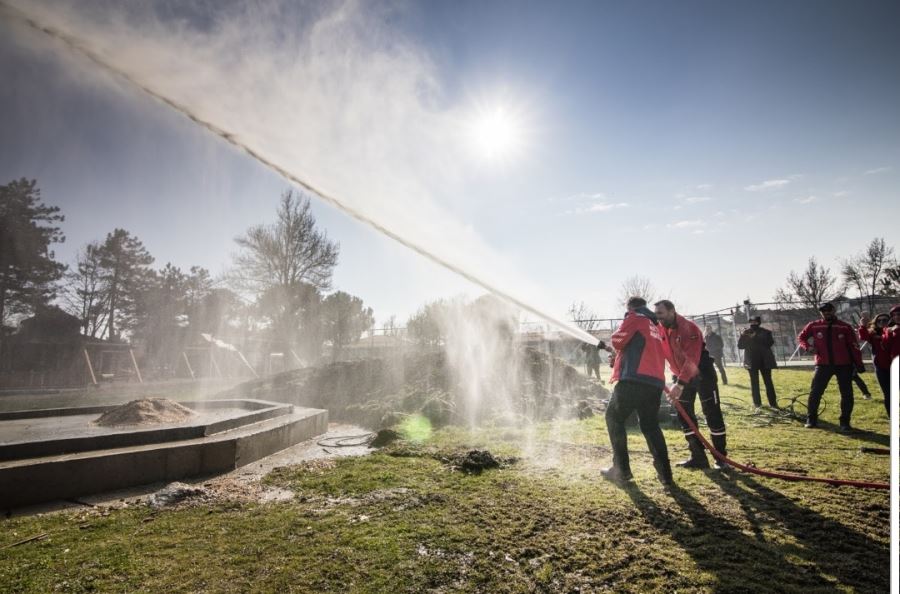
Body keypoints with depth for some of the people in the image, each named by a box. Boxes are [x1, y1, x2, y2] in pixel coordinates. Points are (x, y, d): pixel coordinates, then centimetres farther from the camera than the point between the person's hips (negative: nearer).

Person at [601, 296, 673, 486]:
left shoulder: (634, 318, 3)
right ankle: (665, 474, 13)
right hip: (655, 382, 7)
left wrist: (612, 345, 18)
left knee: (614, 418, 9)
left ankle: (622, 470, 8)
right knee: (650, 425, 18)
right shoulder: (656, 326, 24)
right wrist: (619, 357, 27)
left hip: (634, 379, -7)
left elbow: (617, 341, -5)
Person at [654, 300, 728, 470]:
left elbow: (692, 361, -33)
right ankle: (698, 457, 14)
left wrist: (679, 385, -37)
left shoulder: (688, 328, -27)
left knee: (712, 414, -1)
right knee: (685, 415, 6)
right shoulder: (661, 330, -5)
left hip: (702, 374, -7)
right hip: (682, 376, 7)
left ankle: (721, 457, 11)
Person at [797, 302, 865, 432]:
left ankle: (845, 422, 16)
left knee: (847, 394, 4)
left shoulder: (845, 327, -2)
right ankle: (811, 419, 11)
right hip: (823, 364, 0)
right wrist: (807, 347, -6)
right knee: (815, 392, -1)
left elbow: (854, 347, -1)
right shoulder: (814, 326, -1)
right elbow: (801, 337, 13)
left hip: (844, 365, 0)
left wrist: (859, 365, -5)